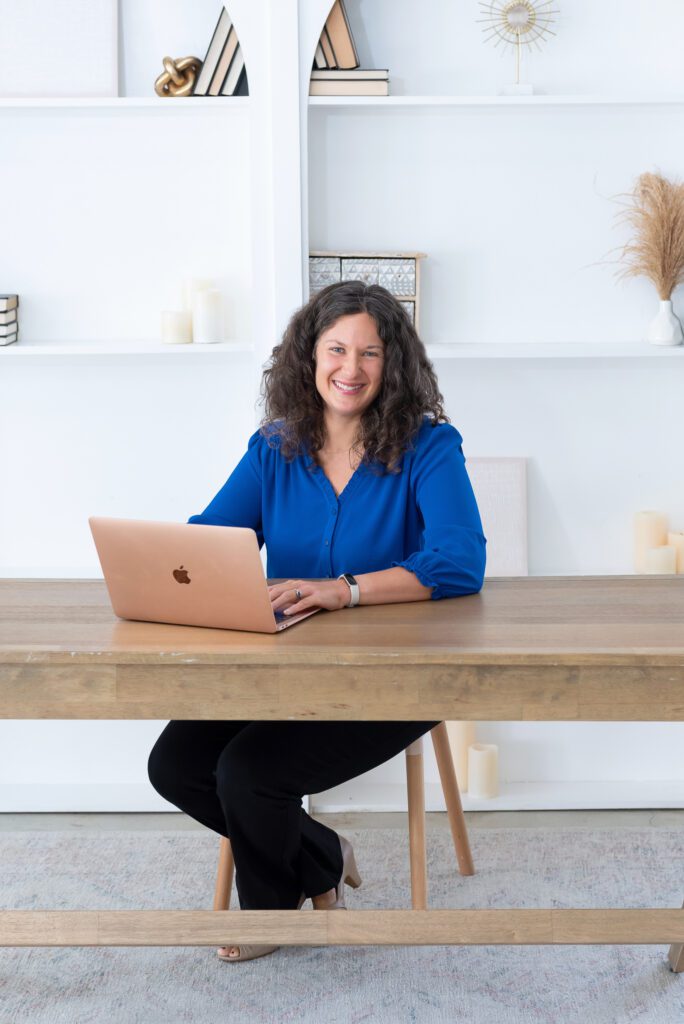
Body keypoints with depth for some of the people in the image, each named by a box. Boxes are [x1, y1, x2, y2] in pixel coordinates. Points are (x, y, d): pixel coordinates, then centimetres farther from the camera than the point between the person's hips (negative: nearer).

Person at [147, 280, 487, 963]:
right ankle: (322, 864, 15)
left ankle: (270, 908, 16)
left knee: (248, 771, -21)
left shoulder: (428, 447, -11)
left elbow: (460, 564, -25)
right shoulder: (274, 449, 4)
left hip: (391, 677, -6)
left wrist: (346, 589, -39)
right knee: (174, 764, -11)